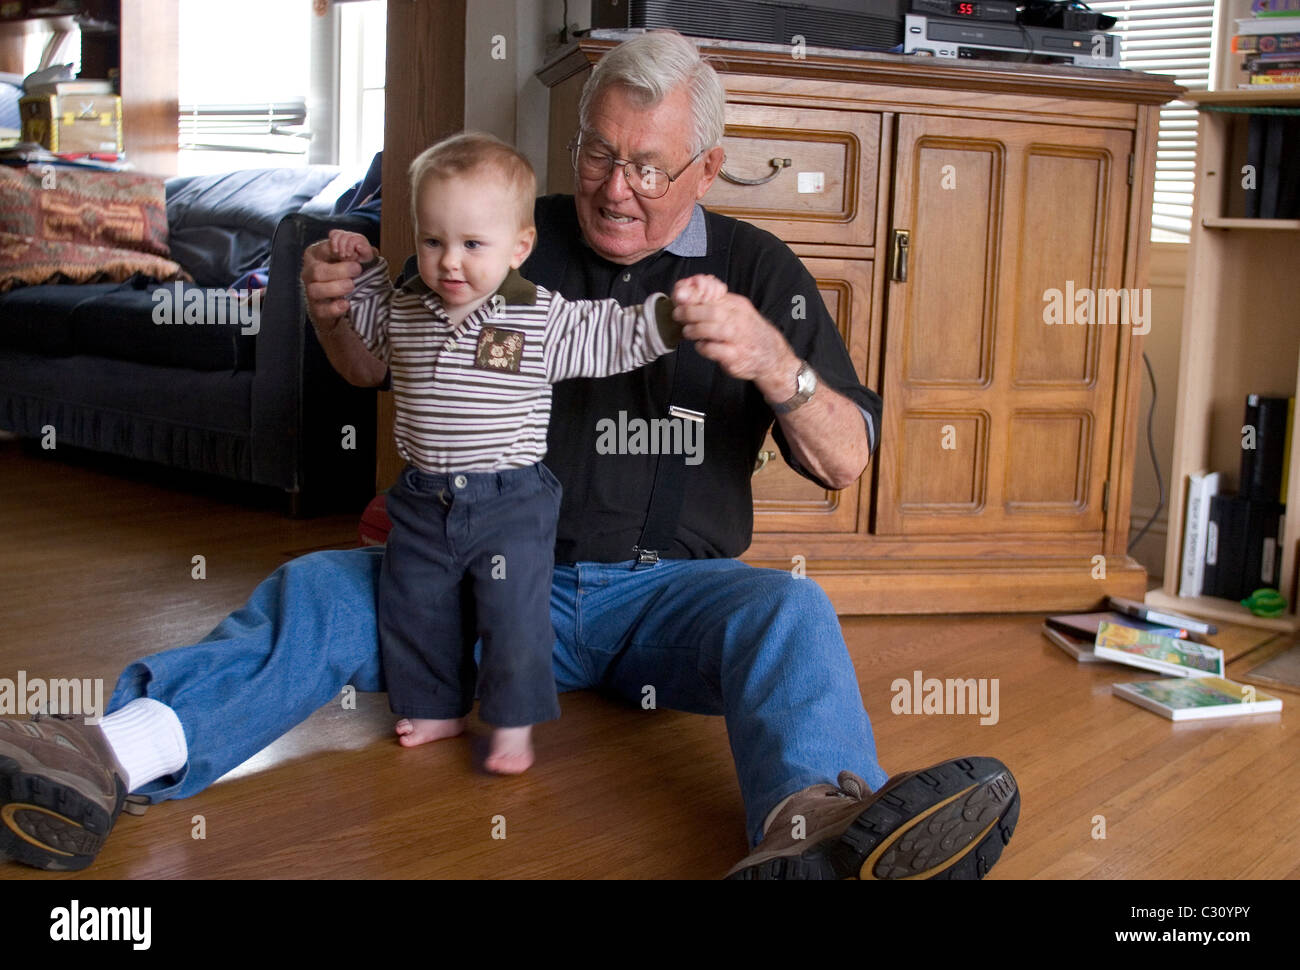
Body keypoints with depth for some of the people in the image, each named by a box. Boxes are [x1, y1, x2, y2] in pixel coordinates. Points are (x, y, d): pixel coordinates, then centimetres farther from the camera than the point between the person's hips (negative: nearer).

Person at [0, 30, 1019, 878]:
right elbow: (381, 365, 18)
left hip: (664, 591, -2)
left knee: (790, 611, -32)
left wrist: (773, 362, -21)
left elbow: (846, 463, -1)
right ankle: (115, 756, -37)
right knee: (319, 590, -17)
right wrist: (340, 310, -7)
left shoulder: (756, 268, 6)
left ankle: (816, 828, -60)